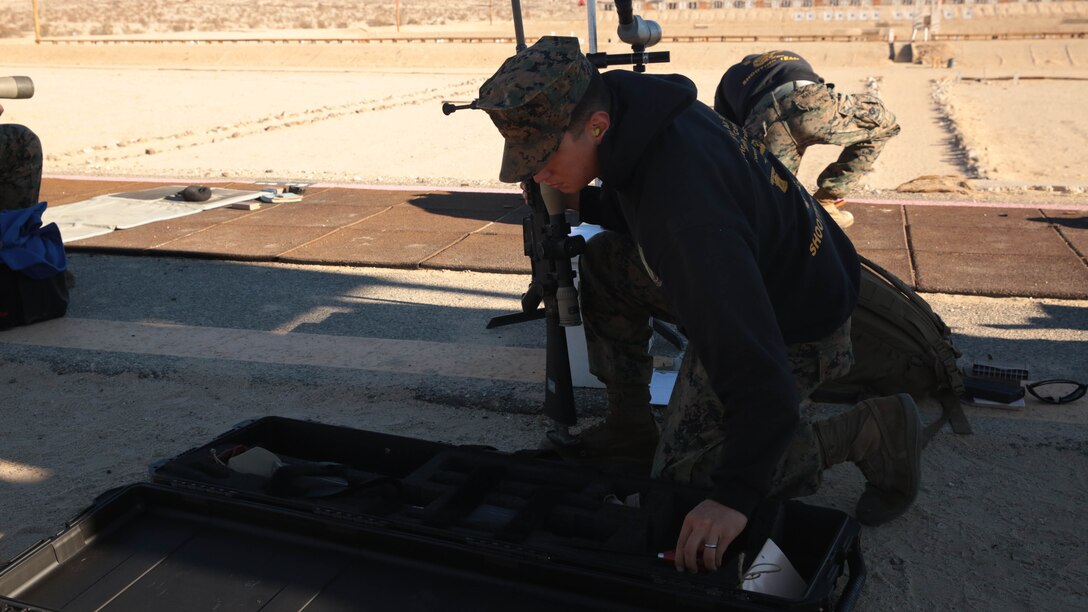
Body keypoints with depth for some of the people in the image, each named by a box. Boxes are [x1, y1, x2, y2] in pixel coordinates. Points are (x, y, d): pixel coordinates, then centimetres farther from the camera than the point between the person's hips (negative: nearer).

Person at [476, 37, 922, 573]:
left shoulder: (685, 207, -40)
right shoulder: (644, 109, -11)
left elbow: (753, 364, -40)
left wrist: (736, 495, -39)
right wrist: (580, 203, 0)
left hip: (797, 326, -9)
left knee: (682, 474, 0)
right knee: (602, 260, 5)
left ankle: (870, 433, 3)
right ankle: (630, 423, 17)